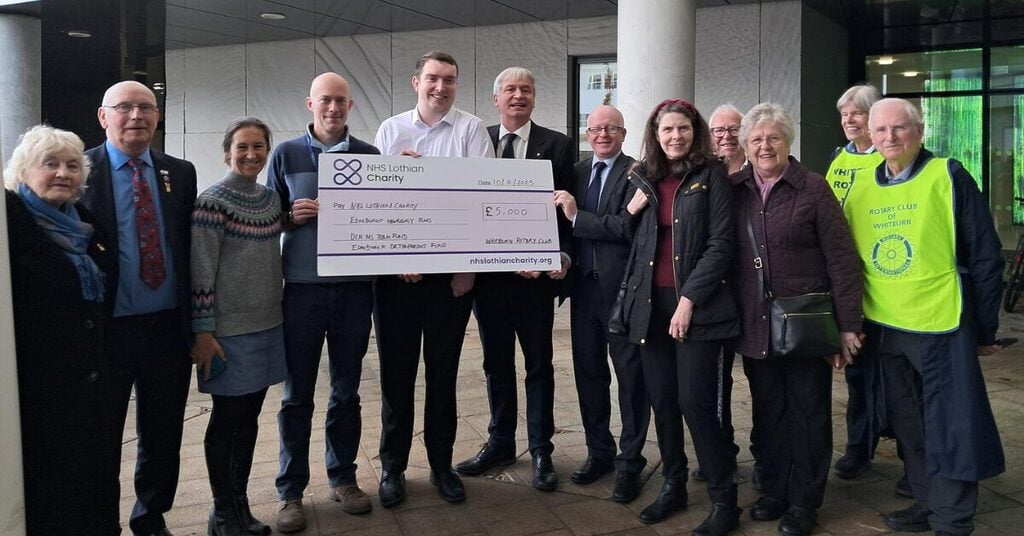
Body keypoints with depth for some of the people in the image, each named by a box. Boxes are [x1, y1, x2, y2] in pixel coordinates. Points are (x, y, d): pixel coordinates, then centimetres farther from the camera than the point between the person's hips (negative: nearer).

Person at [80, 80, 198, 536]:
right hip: (106, 329, -3)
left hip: (169, 327, 4)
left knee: (164, 438, 16)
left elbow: (189, 245, 6)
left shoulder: (180, 173, 6)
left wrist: (193, 318, 3)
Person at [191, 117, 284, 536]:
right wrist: (203, 332, -15)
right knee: (226, 420, 4)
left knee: (249, 418, 14)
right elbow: (201, 270, -14)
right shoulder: (213, 201, -12)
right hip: (230, 329, -6)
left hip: (267, 325, 6)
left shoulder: (271, 198, 9)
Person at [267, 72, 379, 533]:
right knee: (297, 394, 5)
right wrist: (292, 217, -14)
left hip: (355, 286, 2)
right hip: (303, 286, -1)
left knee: (347, 390, 12)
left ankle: (342, 478, 26)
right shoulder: (286, 155, 2)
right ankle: (290, 491, 16)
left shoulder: (369, 155, 6)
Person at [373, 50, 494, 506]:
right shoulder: (390, 130, 8)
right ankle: (393, 465, 19)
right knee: (396, 370, 6)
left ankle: (441, 463, 22)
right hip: (396, 269, 1)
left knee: (443, 371, 9)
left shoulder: (471, 129, 3)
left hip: (452, 268, -1)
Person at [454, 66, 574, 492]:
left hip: (536, 271, -3)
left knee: (539, 364, 7)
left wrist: (562, 255, -14)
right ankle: (500, 443, 29)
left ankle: (541, 451, 18)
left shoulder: (556, 146, 0)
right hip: (488, 270, 3)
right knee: (496, 363, 14)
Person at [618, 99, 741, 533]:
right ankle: (673, 486, 24)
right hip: (651, 303, 5)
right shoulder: (644, 178, 11)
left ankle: (724, 499, 5)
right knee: (661, 400, 9)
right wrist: (630, 212, -1)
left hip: (697, 305, -5)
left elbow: (721, 244, -9)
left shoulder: (711, 177, -3)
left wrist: (688, 300, -14)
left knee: (694, 401, -8)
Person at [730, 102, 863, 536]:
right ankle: (775, 491, 29)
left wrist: (848, 326, -9)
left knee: (809, 414, 7)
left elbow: (842, 259, -7)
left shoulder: (813, 188, -5)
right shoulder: (735, 190, 4)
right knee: (768, 413, 14)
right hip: (755, 326, 3)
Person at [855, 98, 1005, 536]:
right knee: (908, 428, 15)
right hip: (885, 330, 5)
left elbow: (985, 257, -6)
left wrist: (985, 329, -5)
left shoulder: (948, 178, -7)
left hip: (941, 327, -5)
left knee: (950, 429, 1)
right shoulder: (860, 190, 7)